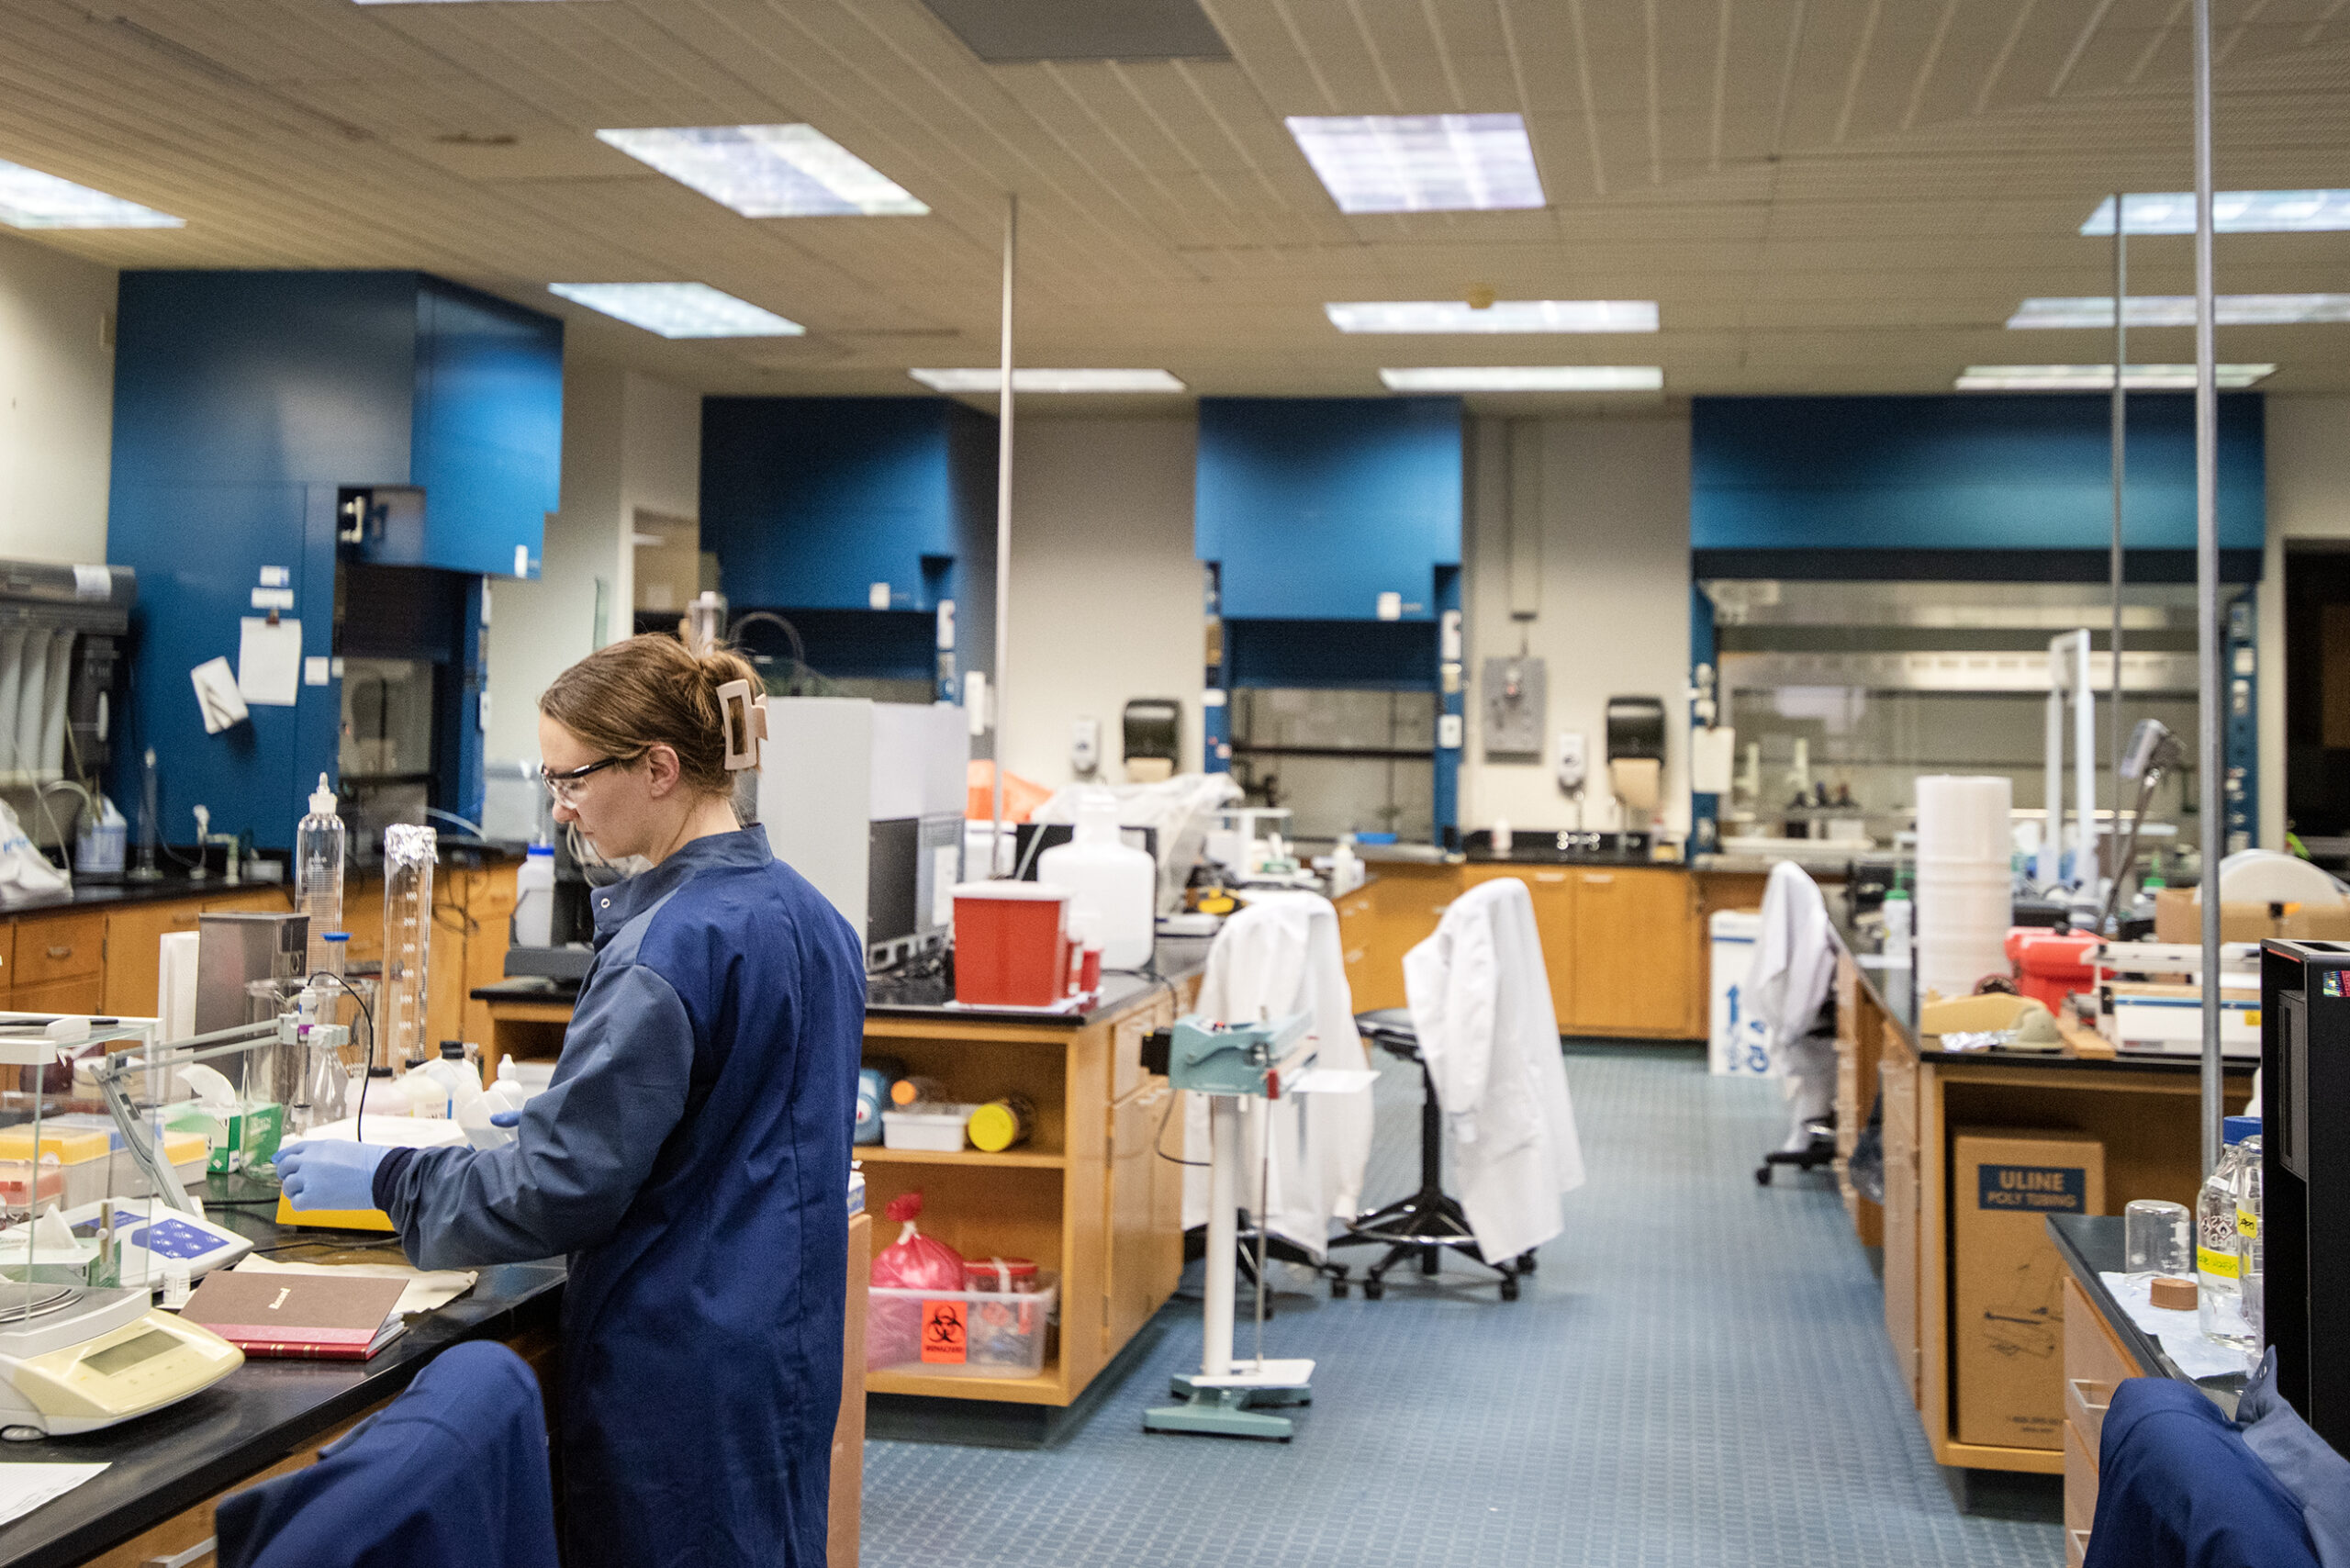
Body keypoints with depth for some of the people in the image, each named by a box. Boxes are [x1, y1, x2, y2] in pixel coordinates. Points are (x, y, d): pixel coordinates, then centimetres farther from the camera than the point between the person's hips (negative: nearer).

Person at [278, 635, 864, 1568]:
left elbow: (564, 1188, -20)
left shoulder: (671, 945, -21)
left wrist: (382, 1179, -8)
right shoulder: (805, 912, 7)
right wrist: (560, 1109, 19)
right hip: (784, 1343, 9)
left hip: (682, 1372, -9)